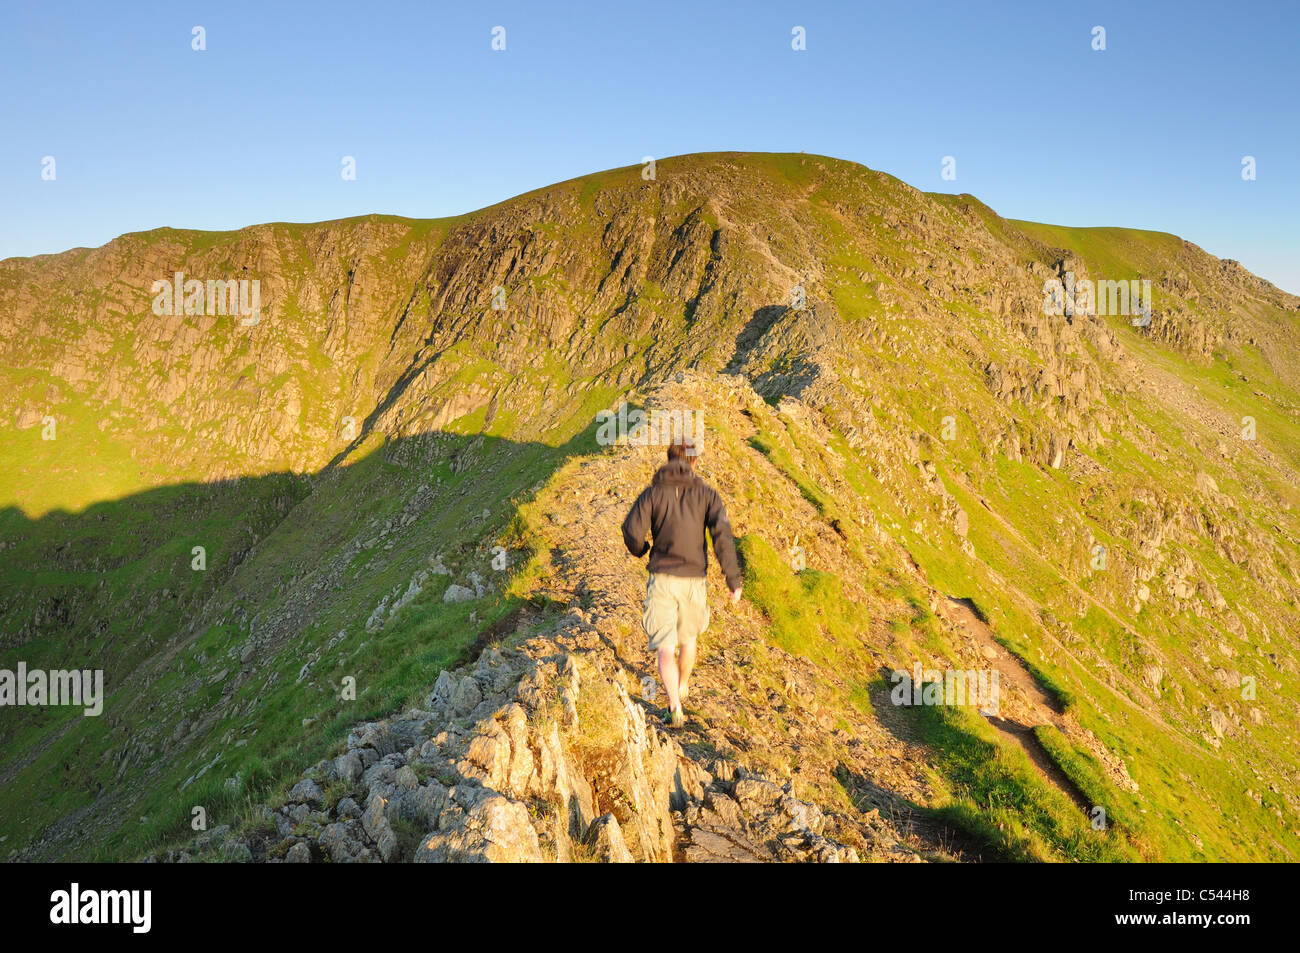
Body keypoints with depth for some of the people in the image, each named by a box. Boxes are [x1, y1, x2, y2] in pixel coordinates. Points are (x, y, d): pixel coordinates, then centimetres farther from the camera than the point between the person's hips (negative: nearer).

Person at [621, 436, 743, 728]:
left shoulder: (653, 492, 2)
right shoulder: (706, 493, 2)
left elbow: (632, 531, -9)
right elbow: (722, 534, -12)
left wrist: (639, 550, 15)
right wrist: (733, 579, -10)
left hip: (662, 579, -1)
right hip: (693, 580, 1)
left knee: (665, 649, -1)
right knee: (688, 638, 26)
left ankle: (675, 709, -15)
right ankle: (682, 687, 47)